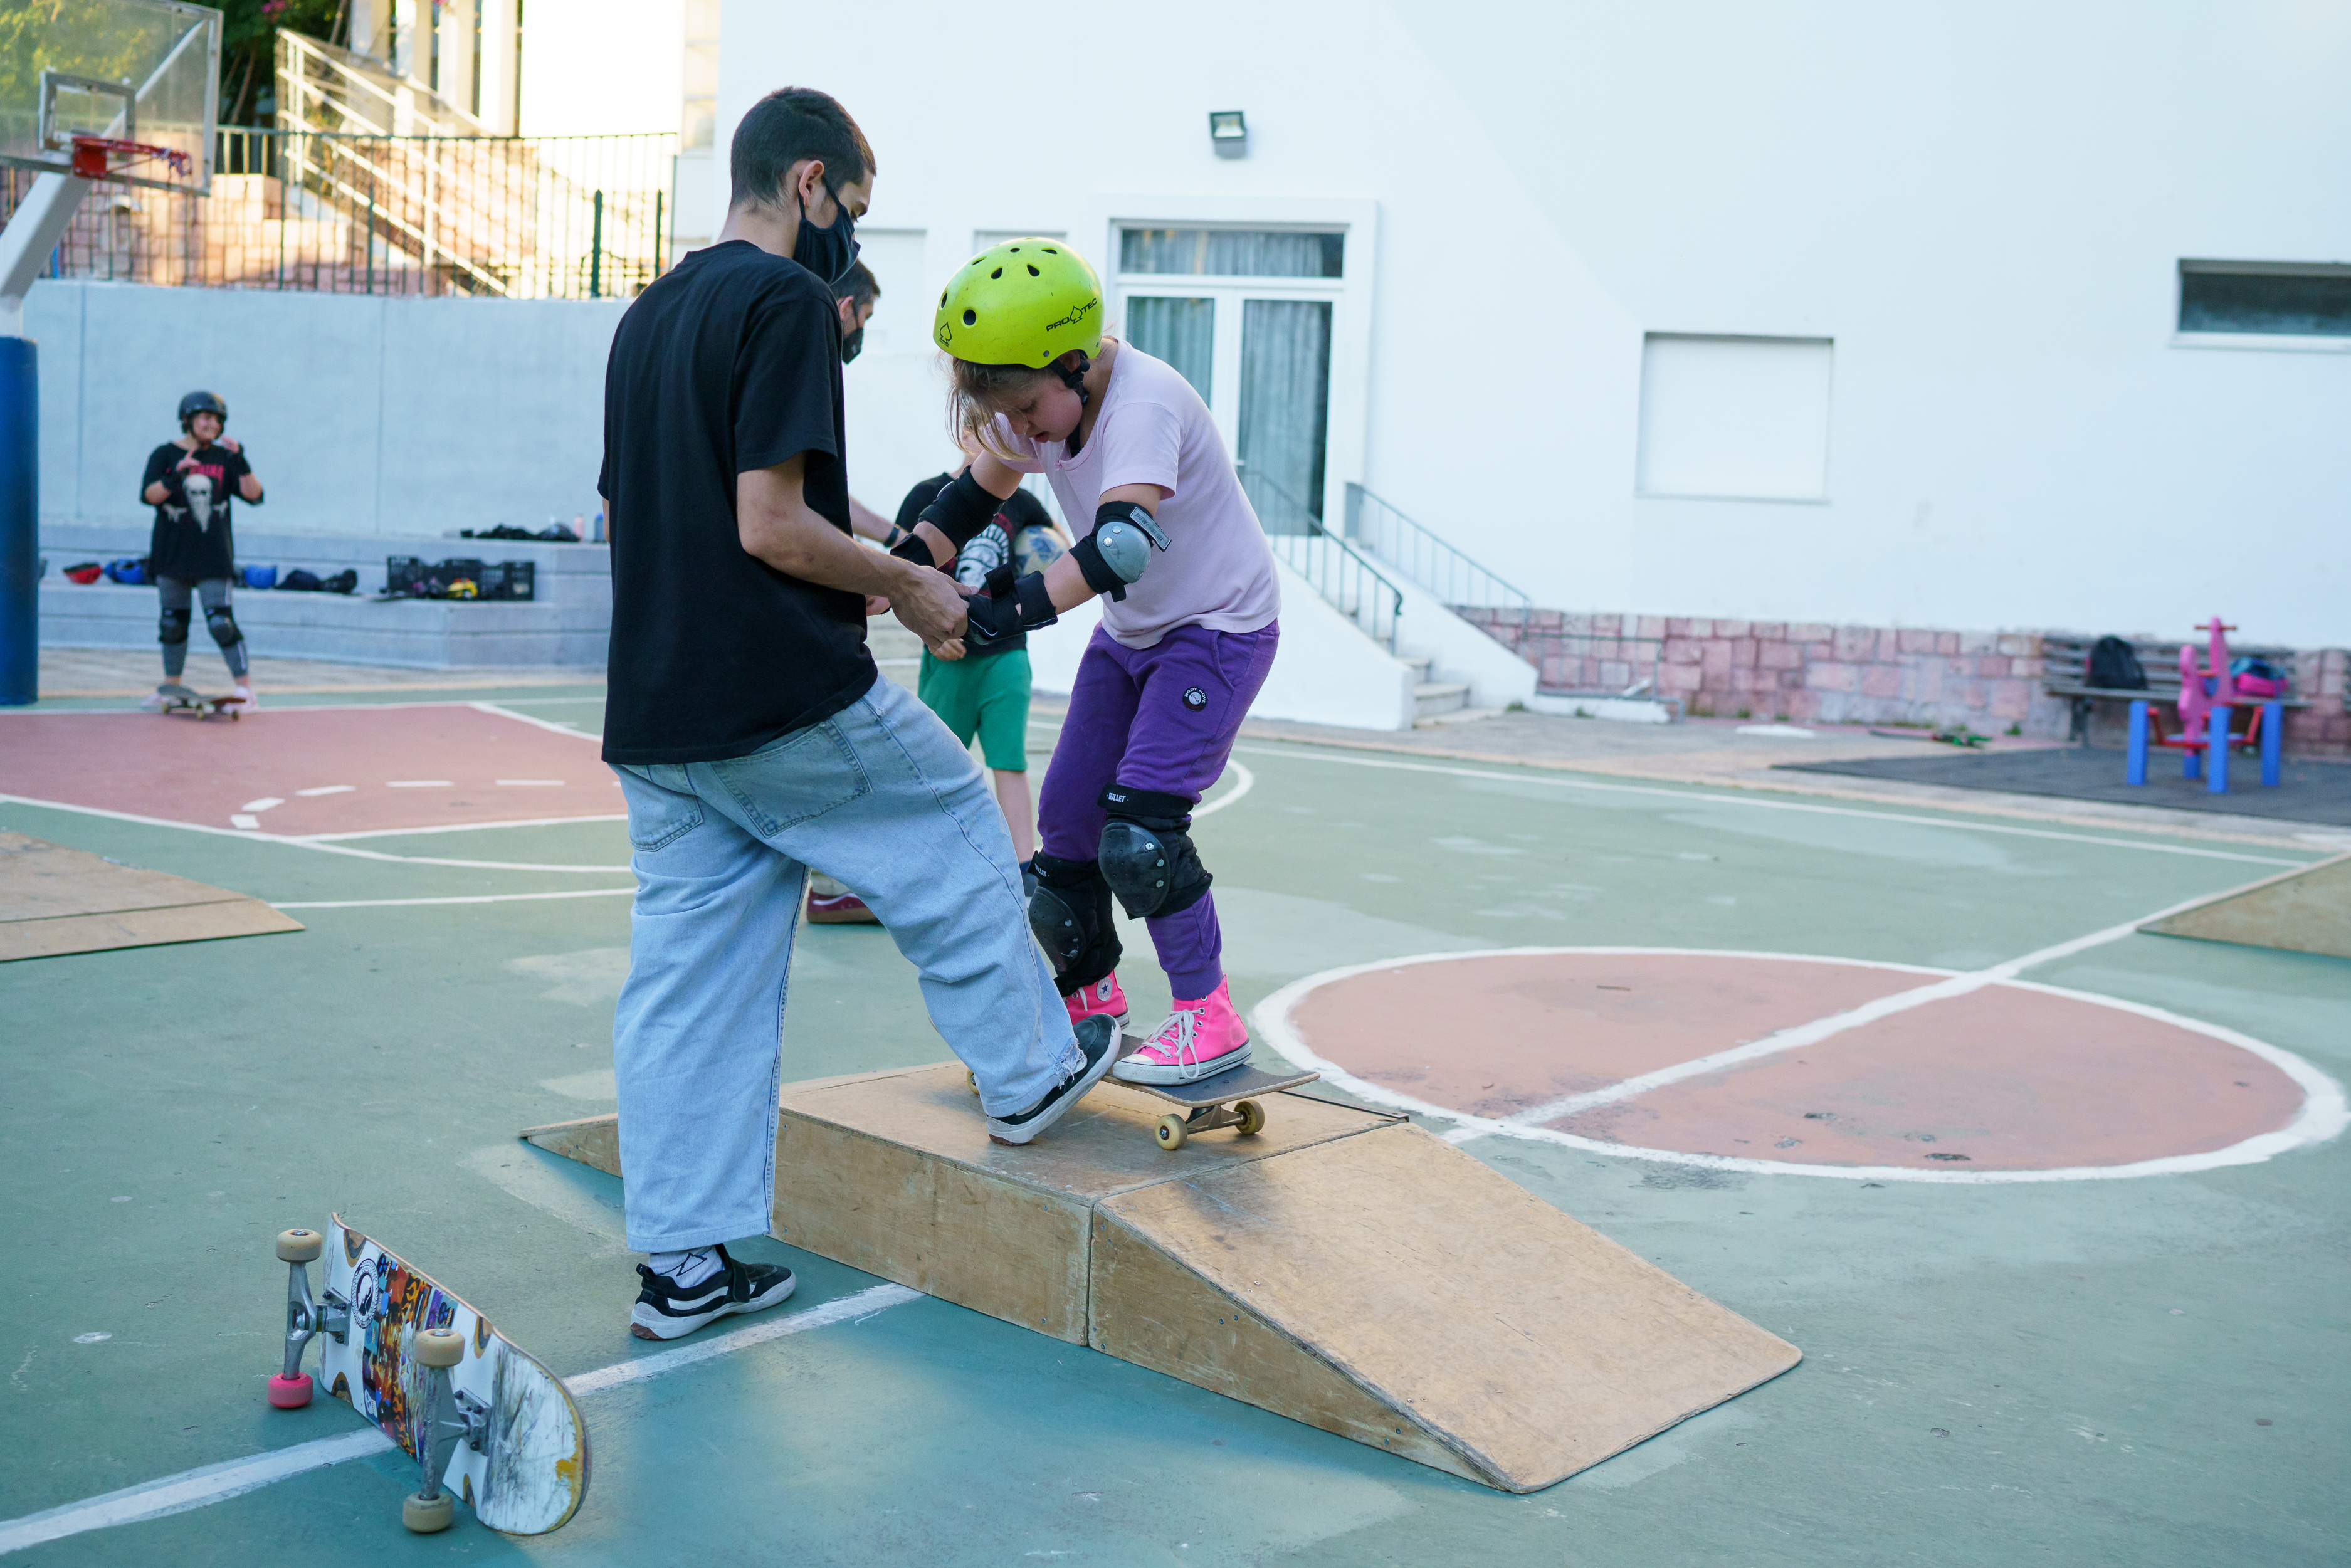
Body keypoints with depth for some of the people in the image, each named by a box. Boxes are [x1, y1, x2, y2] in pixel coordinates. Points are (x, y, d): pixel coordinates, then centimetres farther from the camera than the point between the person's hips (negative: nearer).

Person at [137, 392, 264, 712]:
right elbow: (148, 496, -12)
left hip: (213, 556, -1)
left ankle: (244, 688, -8)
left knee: (220, 621, -10)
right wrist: (176, 475, -27)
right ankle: (171, 687, 22)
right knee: (173, 622, 10)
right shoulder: (165, 455, 2)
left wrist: (241, 459, -19)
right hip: (172, 553, 1)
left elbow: (254, 496, -7)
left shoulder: (225, 458, 4)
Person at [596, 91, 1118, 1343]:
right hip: (786, 705, -8)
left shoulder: (646, 320, 17)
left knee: (686, 978, 9)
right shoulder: (785, 301, -11)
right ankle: (1028, 1073, 29)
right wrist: (908, 588, -4)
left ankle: (683, 1263, 13)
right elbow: (773, 525, -19)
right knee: (954, 831, 15)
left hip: (653, 715, 8)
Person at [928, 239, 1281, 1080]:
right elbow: (974, 493, 7)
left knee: (1137, 831, -18)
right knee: (1067, 813, 7)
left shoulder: (1142, 402, -31)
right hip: (1131, 631, 8)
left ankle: (1209, 1018, -4)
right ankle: (1091, 994, 27)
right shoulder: (1038, 401, -6)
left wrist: (1019, 607, -54)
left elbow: (1122, 543, -45)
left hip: (1220, 627, -8)